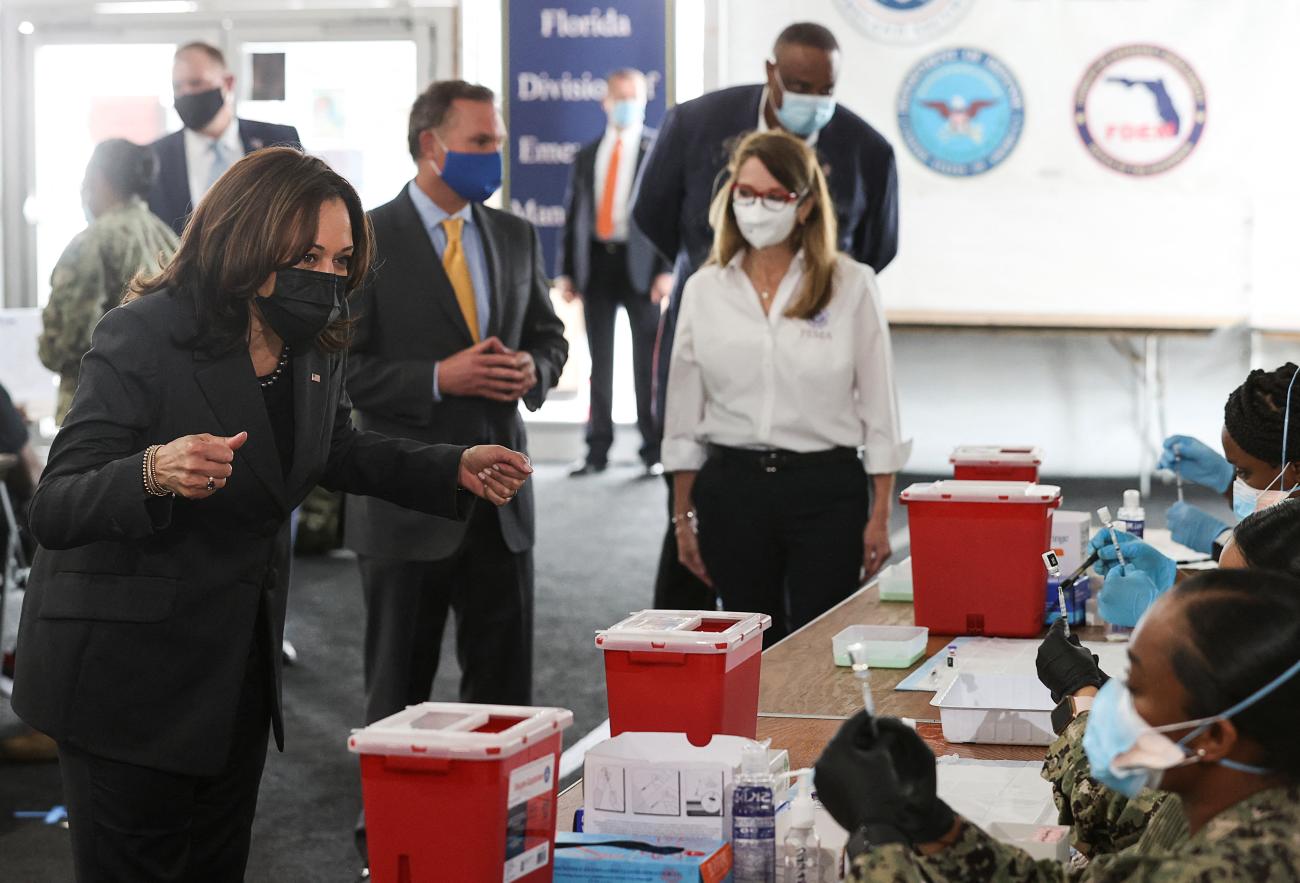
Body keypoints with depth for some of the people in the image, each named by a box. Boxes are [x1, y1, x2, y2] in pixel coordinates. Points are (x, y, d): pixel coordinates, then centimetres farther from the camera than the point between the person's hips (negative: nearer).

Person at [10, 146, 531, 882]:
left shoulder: (316, 346, -1)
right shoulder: (143, 339, -21)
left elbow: (335, 452, 20)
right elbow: (55, 511, -26)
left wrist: (455, 469, 5)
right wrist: (154, 473, -47)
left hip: (240, 668, 7)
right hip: (128, 675, -7)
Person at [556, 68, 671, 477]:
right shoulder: (586, 156, 15)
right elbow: (573, 213, 14)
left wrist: (668, 269, -11)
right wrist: (566, 271, 7)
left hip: (640, 265, -3)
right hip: (596, 262, 4)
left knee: (648, 361, 0)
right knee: (599, 362, 7)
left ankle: (654, 451, 7)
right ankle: (597, 450, 12)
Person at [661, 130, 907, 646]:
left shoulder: (851, 285, -1)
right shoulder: (705, 290, 5)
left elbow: (878, 408, 1)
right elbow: (684, 414, 10)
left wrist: (880, 514, -3)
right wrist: (683, 516, 8)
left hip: (826, 487, -2)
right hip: (731, 487, 2)